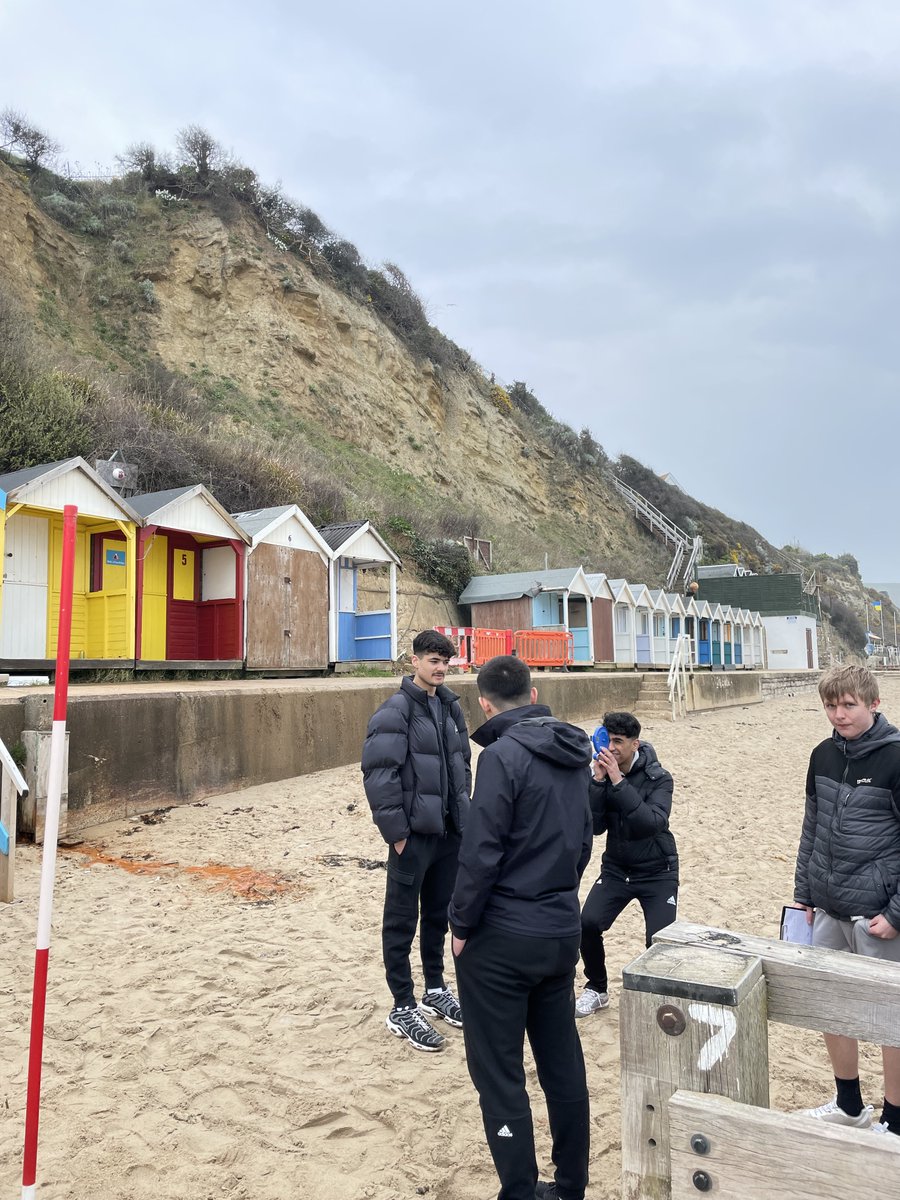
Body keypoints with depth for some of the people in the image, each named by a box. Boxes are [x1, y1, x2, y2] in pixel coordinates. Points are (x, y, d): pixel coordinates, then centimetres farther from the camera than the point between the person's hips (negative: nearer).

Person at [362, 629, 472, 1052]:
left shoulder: (450, 706, 8)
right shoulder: (396, 710, -14)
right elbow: (378, 774, -17)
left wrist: (462, 809, 12)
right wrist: (396, 831, -17)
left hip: (449, 830, 7)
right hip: (414, 833, -7)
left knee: (439, 914, 19)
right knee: (402, 921, 4)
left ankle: (435, 989, 35)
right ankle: (402, 1009, 15)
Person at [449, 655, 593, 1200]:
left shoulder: (504, 755, -19)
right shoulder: (574, 753, 5)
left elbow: (481, 853, -20)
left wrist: (462, 924, -8)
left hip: (503, 938, -7)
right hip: (563, 931, 8)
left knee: (499, 1072, 7)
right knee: (563, 1060, 18)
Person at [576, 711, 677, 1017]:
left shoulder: (658, 778, -14)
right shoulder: (601, 773, -7)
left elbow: (652, 823, -30)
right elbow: (594, 827, -13)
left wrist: (619, 782, -35)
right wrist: (598, 781, -25)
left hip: (657, 872, -2)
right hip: (616, 869, 3)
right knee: (588, 923, -14)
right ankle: (597, 988, 13)